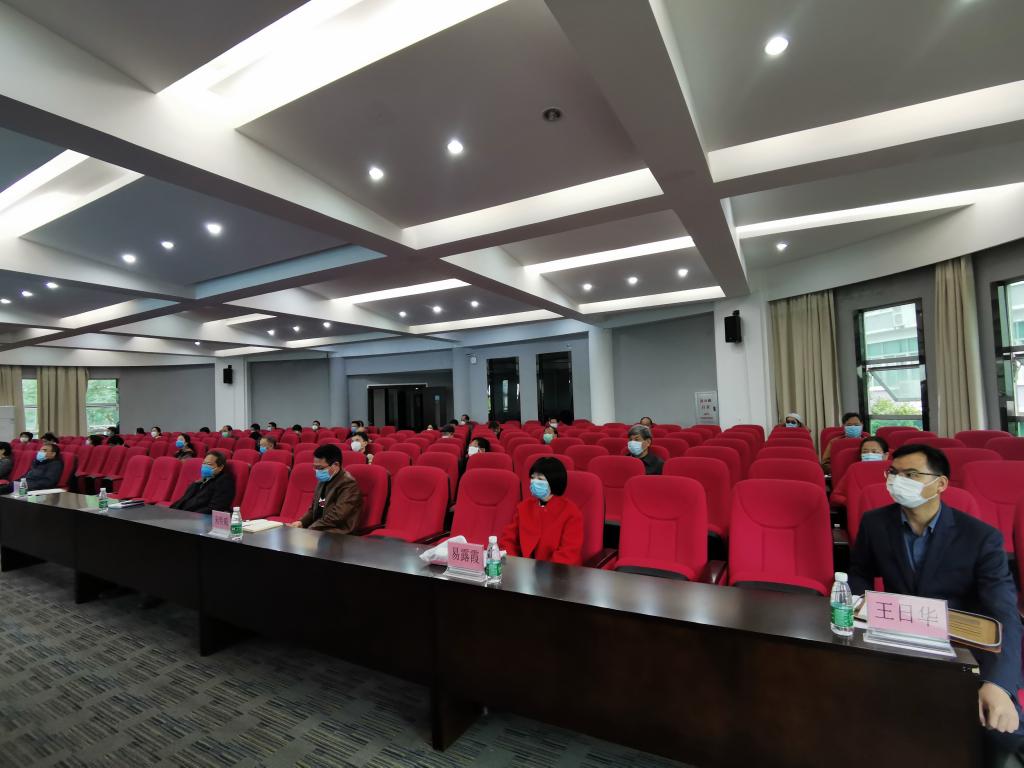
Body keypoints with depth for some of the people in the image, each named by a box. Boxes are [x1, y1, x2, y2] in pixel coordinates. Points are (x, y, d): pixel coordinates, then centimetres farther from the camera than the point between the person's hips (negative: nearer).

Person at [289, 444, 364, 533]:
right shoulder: (323, 480, 12)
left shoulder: (348, 484, -15)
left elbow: (337, 516, -21)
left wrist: (310, 529, -19)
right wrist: (301, 523, 3)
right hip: (317, 530, 8)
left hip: (337, 533, -8)